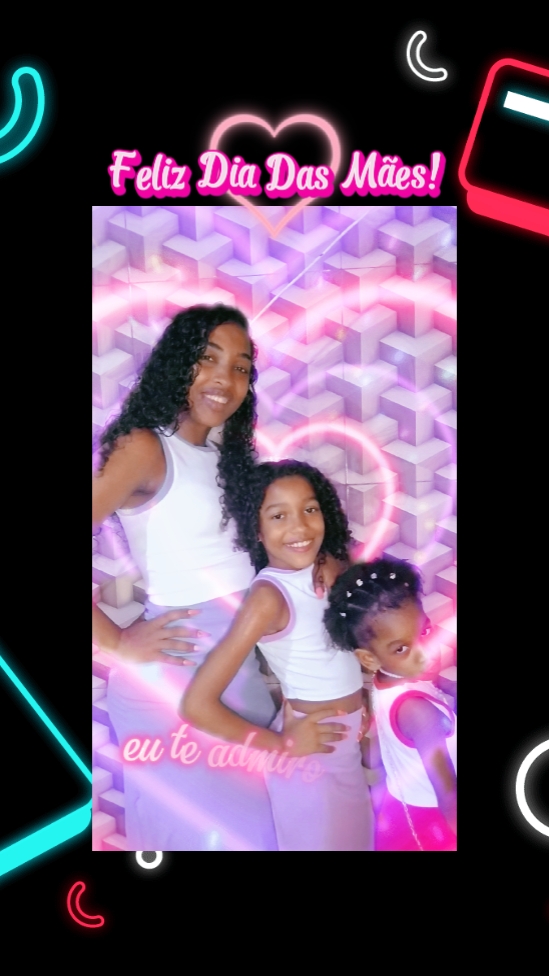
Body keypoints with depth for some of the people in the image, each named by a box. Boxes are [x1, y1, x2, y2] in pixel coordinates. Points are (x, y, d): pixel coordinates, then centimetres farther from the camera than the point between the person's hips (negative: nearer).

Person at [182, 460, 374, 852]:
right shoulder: (269, 595, -25)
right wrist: (283, 744, -17)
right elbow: (197, 704, -28)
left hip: (349, 746, 7)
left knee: (354, 839, 23)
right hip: (313, 754, -7)